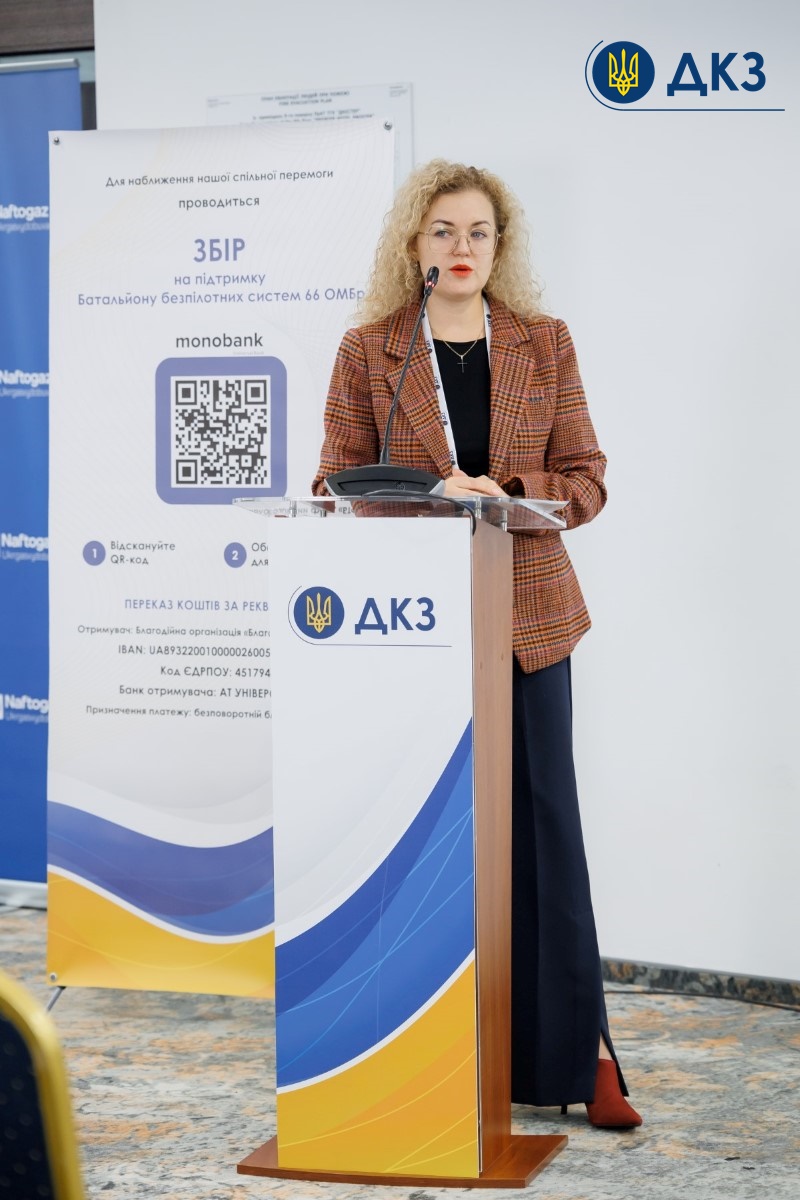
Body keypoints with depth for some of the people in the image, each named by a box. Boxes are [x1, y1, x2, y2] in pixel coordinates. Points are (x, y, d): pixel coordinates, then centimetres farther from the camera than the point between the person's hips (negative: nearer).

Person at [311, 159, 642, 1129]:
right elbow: (337, 484, 3)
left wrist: (508, 492, -14)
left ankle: (570, 1057, 10)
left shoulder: (545, 344, 9)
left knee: (541, 824, 2)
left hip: (526, 616, 1)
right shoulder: (368, 351, 5)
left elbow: (586, 479, 6)